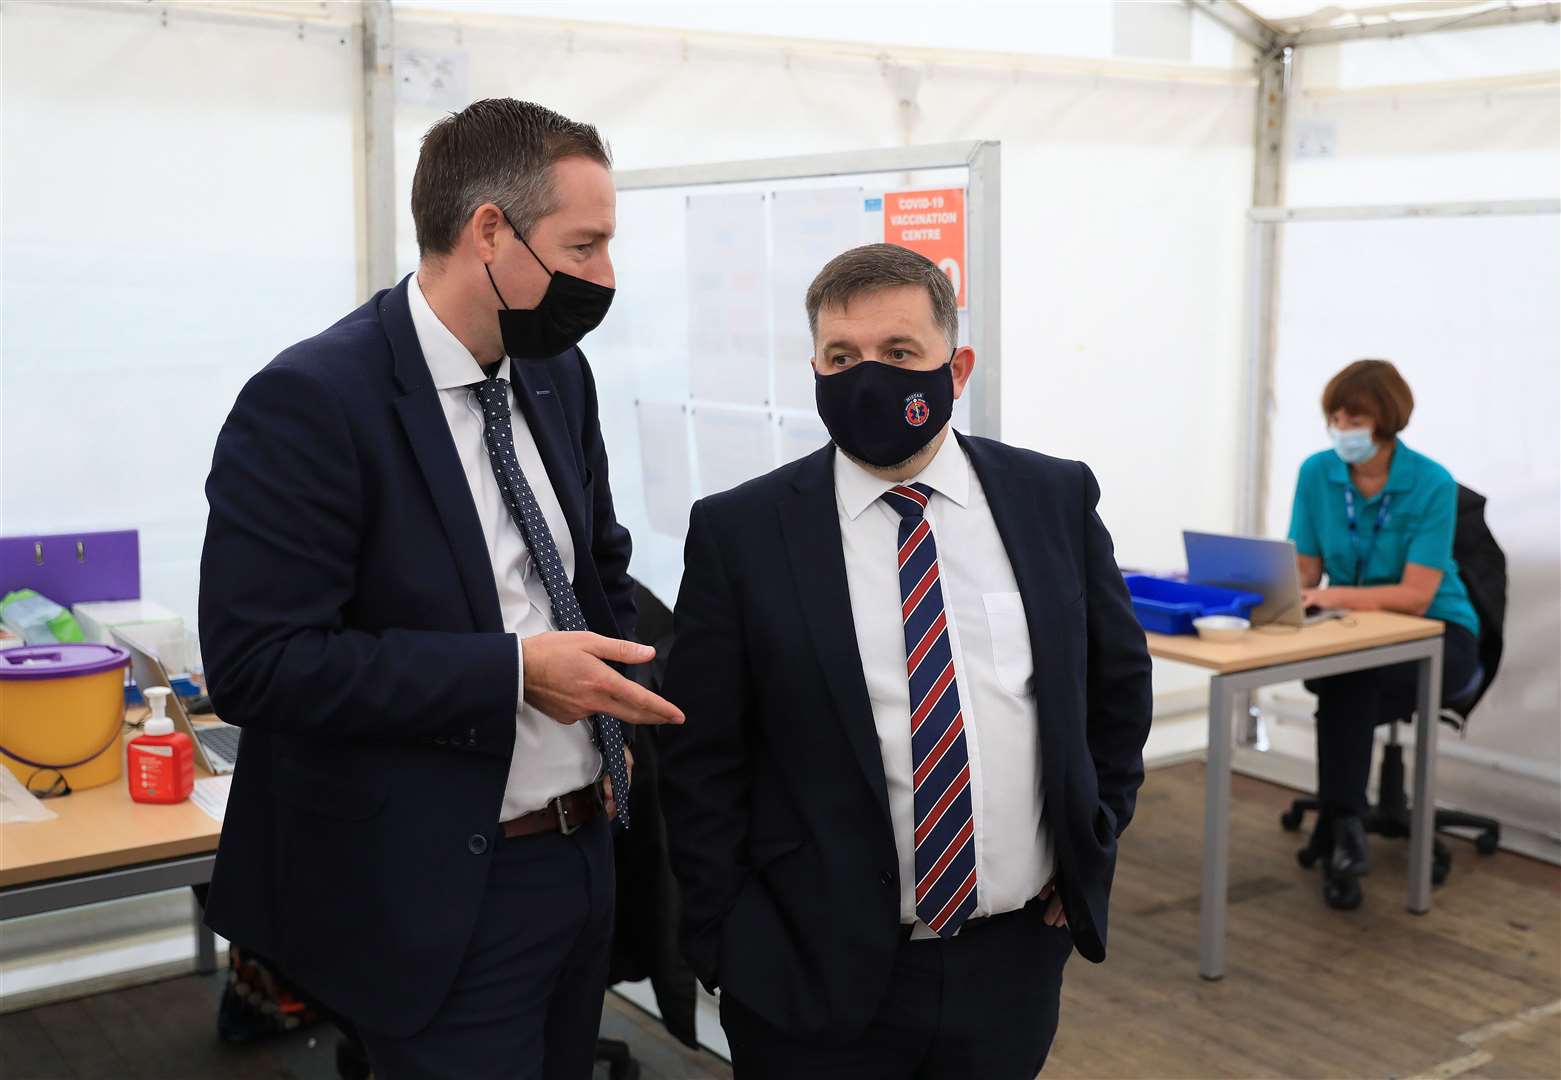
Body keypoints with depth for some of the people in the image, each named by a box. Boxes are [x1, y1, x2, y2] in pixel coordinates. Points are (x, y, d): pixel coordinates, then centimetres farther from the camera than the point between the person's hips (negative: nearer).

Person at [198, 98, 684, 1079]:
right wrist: (512, 672, -24)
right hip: (440, 894, -7)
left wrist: (619, 708, 5)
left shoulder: (559, 373, 4)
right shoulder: (313, 400, -19)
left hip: (584, 854, 8)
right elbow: (255, 662, -23)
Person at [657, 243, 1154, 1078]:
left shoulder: (1056, 499, 0)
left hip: (1017, 957, 3)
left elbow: (1119, 679, 12)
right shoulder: (739, 533, -7)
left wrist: (1091, 844, 9)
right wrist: (733, 943, -6)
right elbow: (700, 759, -4)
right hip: (817, 976, -2)